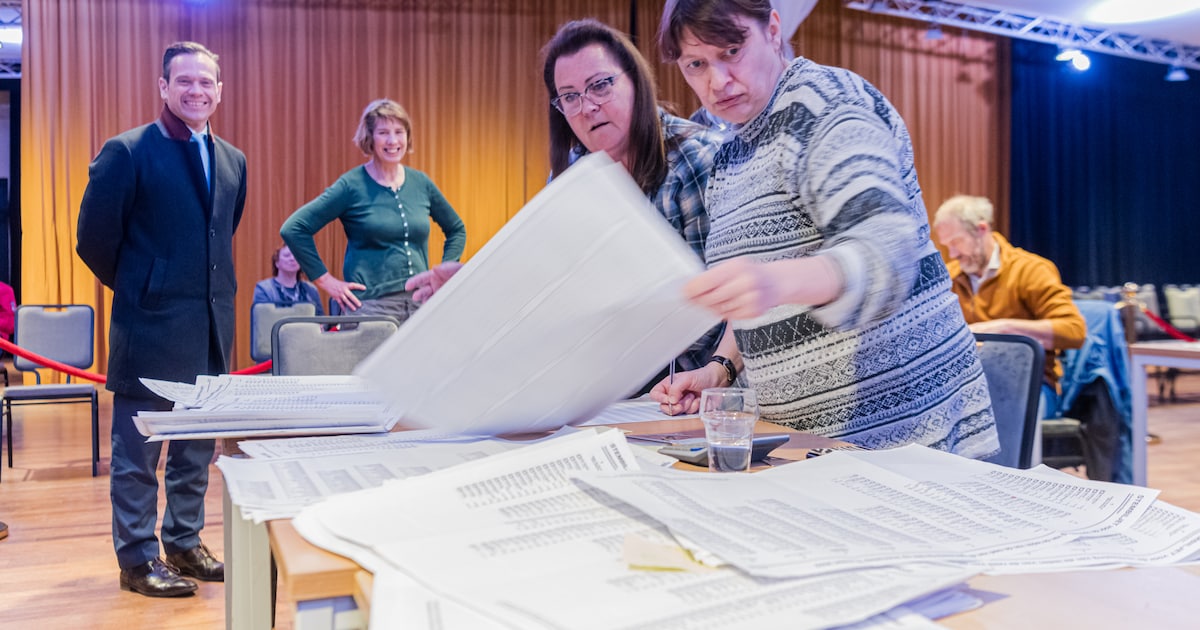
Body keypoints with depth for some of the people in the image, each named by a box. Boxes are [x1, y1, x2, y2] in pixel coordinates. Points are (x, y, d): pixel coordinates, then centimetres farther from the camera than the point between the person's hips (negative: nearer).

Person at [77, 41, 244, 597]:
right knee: (138, 453, 5)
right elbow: (94, 238, -6)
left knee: (197, 447, 15)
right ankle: (137, 560, 18)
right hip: (151, 327, -6)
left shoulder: (232, 160, 10)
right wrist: (138, 287, 3)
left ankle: (184, 543, 30)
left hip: (211, 328, 6)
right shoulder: (127, 152, -9)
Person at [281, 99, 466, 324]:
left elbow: (457, 229, 23)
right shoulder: (352, 185, -3)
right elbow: (293, 229, -5)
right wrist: (326, 281, -6)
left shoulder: (420, 183, 10)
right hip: (371, 306, -4)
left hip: (421, 304, 4)